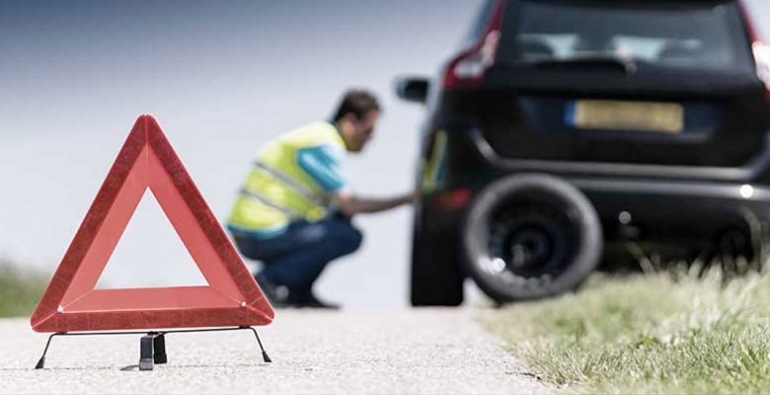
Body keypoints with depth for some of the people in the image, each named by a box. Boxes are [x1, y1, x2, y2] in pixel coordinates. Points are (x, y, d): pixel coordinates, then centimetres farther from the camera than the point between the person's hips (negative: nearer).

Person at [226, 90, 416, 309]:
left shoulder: (320, 136, 19)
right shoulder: (324, 145, -13)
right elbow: (349, 206, -16)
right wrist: (406, 200, -10)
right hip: (260, 236, -10)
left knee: (340, 220, 18)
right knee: (348, 236, -14)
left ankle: (298, 292, 11)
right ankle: (269, 281, -11)